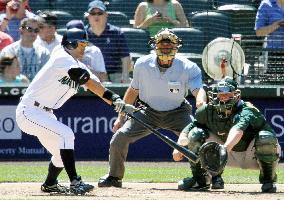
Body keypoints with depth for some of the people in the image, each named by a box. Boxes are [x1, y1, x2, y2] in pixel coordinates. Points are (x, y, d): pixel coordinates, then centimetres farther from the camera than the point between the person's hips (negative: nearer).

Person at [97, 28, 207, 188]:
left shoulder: (188, 68, -20)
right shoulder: (142, 65, -11)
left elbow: (198, 89, -34)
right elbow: (133, 91, 3)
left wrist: (201, 103, -59)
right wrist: (121, 117, 6)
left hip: (177, 113, -2)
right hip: (149, 112, 2)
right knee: (120, 137, -12)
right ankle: (114, 177, 11)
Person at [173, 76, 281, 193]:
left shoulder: (246, 111, -30)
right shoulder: (207, 112, -12)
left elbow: (238, 129, -51)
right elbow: (187, 130, -5)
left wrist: (225, 148, -69)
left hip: (251, 155, -4)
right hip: (230, 155, 4)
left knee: (266, 137, -37)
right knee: (196, 134, -12)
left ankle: (268, 180, -14)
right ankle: (200, 179, 1)